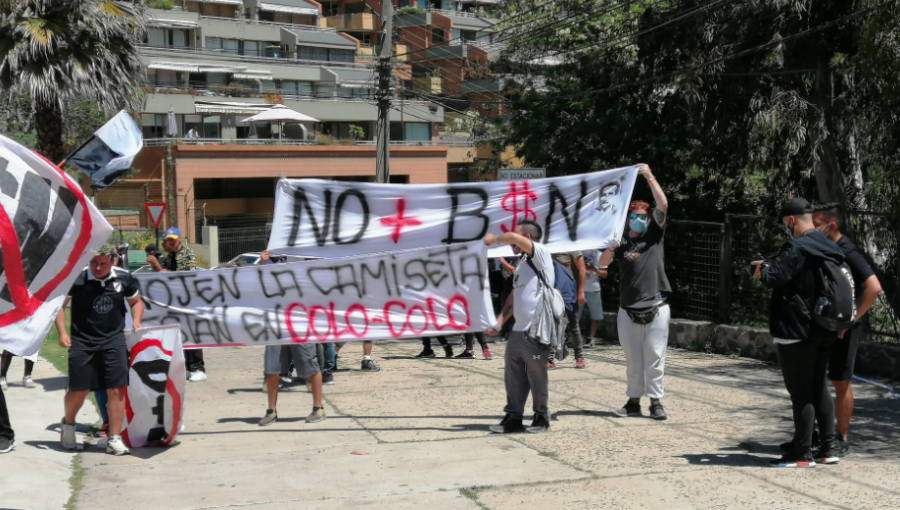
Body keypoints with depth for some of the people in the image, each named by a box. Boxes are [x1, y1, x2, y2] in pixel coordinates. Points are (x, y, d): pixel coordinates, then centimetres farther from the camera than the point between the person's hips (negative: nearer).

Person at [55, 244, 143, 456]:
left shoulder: (124, 279, 1)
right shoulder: (76, 278, -7)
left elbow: (136, 302, 17)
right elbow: (59, 303, 2)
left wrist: (136, 320, -1)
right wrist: (62, 332, -7)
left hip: (114, 341, 1)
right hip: (82, 341, -1)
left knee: (117, 389, -5)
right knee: (78, 389, 3)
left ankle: (114, 439, 3)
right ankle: (68, 424, 35)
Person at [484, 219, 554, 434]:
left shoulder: (541, 253, -7)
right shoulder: (522, 264, 20)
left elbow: (515, 238, -24)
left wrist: (494, 238, -6)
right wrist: (500, 320, 16)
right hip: (518, 330, 9)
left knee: (537, 377, 2)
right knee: (513, 376, 8)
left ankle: (542, 417, 16)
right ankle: (513, 418, 15)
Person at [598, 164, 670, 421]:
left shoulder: (654, 235, 6)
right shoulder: (622, 242, 5)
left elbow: (663, 205, -4)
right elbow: (602, 263, -6)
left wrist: (649, 176, -8)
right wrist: (611, 246, -24)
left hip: (656, 308, -1)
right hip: (629, 310, 1)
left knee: (655, 357, -1)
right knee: (632, 359, 7)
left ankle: (656, 401, 5)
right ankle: (634, 401, 14)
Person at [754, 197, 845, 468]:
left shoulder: (797, 248, -18)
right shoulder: (829, 248, 11)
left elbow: (773, 278, -22)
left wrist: (763, 268, -1)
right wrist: (772, 266, 14)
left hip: (797, 332, -9)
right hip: (824, 332, 9)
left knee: (800, 394, -2)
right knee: (818, 388, 16)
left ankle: (802, 454, 4)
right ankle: (827, 449, 19)